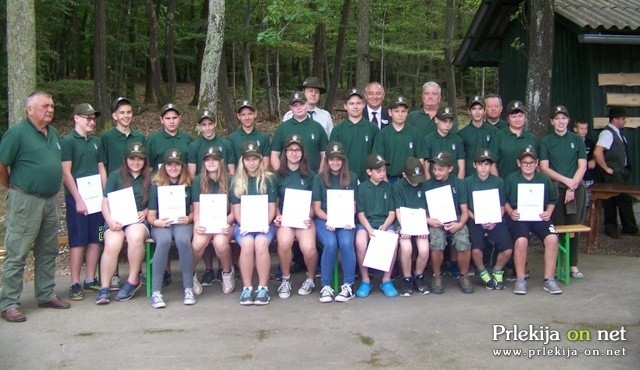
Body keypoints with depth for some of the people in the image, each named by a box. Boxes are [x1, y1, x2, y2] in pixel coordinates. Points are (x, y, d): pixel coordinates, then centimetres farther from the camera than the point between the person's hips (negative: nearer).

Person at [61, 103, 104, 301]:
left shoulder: (96, 142, 13)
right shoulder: (68, 141, -4)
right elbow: (66, 173, -9)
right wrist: (78, 199, -13)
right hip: (77, 197, -5)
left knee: (95, 240, 6)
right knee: (77, 241, -4)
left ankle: (91, 279, 15)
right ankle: (75, 284, 1)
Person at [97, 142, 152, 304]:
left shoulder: (150, 179, 16)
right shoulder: (116, 176, 12)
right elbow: (106, 202, 6)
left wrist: (145, 212, -5)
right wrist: (110, 221, -11)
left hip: (139, 221, 0)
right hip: (116, 221, 0)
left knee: (136, 236, -35)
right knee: (112, 244, -31)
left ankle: (133, 281, -20)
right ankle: (104, 288, -22)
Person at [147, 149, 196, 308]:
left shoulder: (188, 185, 9)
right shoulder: (156, 186, 6)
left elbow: (193, 210, 13)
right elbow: (151, 215, 5)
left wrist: (189, 218, -8)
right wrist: (156, 222, -16)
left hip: (182, 223, 0)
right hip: (161, 224, 0)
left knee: (183, 240, -35)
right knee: (164, 240, -35)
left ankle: (189, 288, -25)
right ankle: (156, 291, -31)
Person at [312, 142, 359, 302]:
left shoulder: (351, 178, 9)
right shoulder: (320, 178, 6)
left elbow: (353, 206, 9)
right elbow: (316, 208, 4)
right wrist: (330, 220, -14)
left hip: (345, 221, 1)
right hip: (324, 220, -1)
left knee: (346, 243, -30)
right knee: (330, 243, -31)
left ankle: (348, 286, -17)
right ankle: (325, 286, -17)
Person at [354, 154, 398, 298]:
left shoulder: (388, 187, 11)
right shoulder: (362, 187, 5)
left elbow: (392, 213, 7)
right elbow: (360, 213, 0)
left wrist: (384, 226, -13)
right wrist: (369, 229, -17)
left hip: (385, 223, 1)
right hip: (365, 223, -1)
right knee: (360, 241, -34)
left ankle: (387, 280, -12)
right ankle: (365, 280, -15)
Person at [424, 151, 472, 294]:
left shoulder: (458, 184, 7)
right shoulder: (428, 185, 6)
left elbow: (464, 211, 7)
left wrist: (460, 224, -11)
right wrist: (428, 220, -13)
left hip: (456, 221, 1)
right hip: (436, 222, 0)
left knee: (464, 245, -27)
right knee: (437, 245, -31)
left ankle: (464, 276, 3)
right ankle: (437, 276, -3)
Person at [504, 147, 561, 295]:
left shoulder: (544, 179, 12)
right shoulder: (511, 179, 6)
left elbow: (552, 200, 20)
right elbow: (504, 201, 10)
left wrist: (549, 212, 2)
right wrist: (510, 212, -8)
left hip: (539, 217, 2)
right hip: (518, 218, -2)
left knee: (552, 238, -27)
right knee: (521, 240, -32)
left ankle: (549, 279, -13)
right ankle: (520, 280, -15)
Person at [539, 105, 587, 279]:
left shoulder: (577, 140, 10)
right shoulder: (546, 141, 6)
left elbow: (582, 166, 4)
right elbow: (544, 167, -2)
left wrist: (573, 187, -8)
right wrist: (566, 180, -12)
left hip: (576, 188, 1)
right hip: (554, 188, -1)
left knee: (574, 227, 0)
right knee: (556, 227, -4)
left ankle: (573, 265, 10)